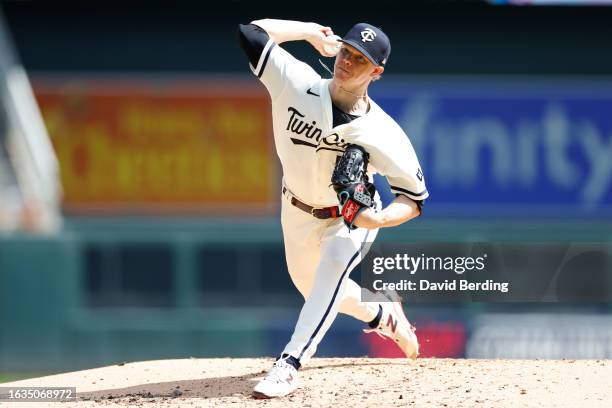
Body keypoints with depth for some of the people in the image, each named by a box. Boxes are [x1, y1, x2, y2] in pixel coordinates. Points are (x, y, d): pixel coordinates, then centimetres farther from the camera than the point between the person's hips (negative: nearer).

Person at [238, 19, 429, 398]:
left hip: (353, 217, -4)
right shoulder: (296, 84, -26)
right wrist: (310, 31, -20)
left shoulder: (384, 135, -30)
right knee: (311, 286, 21)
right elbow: (250, 31, -28)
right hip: (297, 211, 4)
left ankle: (290, 364, -37)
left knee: (332, 266, -34)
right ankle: (382, 315, 51)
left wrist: (380, 218, -42)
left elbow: (415, 199, -22)